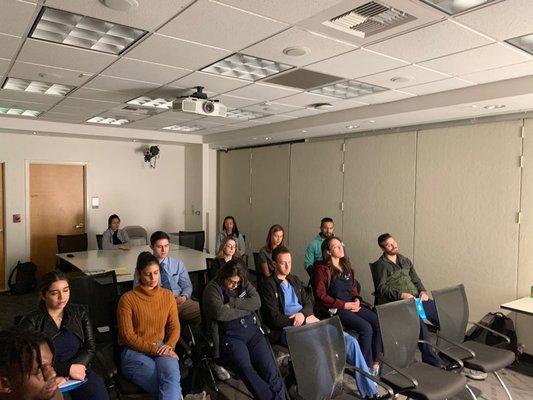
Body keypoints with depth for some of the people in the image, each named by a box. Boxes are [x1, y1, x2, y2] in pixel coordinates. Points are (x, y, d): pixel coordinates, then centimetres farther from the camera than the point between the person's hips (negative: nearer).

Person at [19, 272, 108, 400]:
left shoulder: (80, 312, 9)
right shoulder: (30, 322, -1)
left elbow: (90, 348, 6)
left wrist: (70, 371, -10)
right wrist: (68, 369, -16)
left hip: (80, 370, 3)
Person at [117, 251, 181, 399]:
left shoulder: (168, 296, 9)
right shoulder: (128, 299, -5)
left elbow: (174, 326, 11)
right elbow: (127, 336, -7)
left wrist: (169, 345, -9)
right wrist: (153, 349, -14)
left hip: (161, 349, 3)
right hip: (135, 351, -3)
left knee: (172, 377, -31)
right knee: (172, 387, -28)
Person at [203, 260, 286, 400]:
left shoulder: (245, 284, 17)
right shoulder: (213, 288, 3)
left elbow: (257, 302, 2)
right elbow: (220, 313, -12)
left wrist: (232, 303, -6)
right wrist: (245, 309, -1)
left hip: (252, 331, 4)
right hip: (229, 336, -4)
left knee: (270, 369, -18)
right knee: (246, 369, -29)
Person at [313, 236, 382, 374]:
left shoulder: (346, 266, 16)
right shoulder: (322, 269, -7)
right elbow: (321, 296, -11)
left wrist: (356, 299, 2)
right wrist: (345, 305, -14)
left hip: (352, 304, 7)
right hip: (335, 309, -7)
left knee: (378, 322, -15)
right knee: (366, 327, -24)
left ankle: (376, 361, -5)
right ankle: (367, 366, -8)